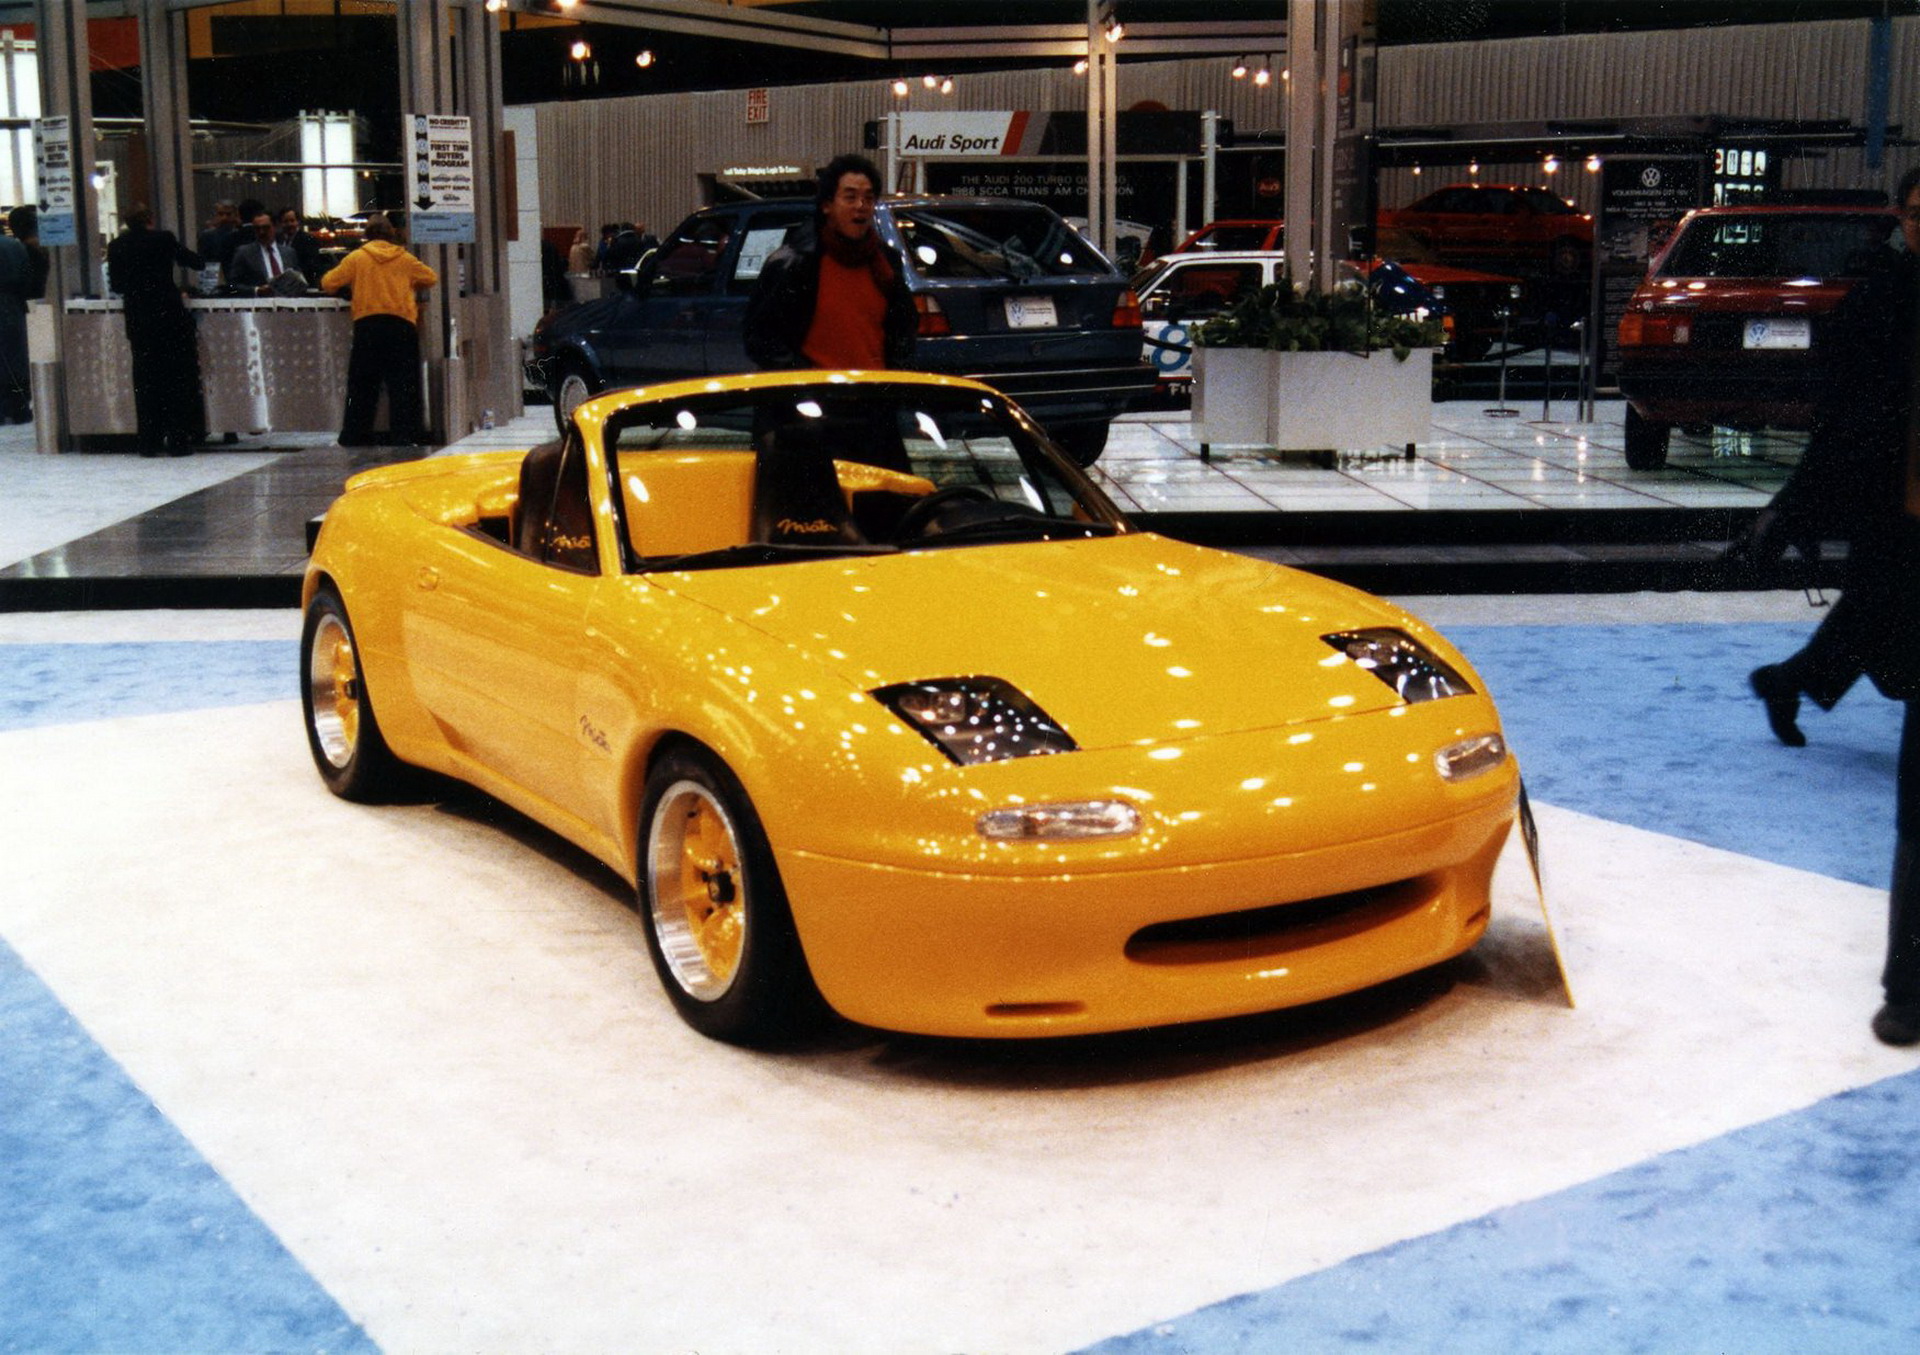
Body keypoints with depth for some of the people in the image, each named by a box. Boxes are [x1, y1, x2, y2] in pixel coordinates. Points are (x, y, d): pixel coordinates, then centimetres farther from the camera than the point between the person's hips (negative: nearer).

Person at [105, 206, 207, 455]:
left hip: (138, 319, 3)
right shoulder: (164, 239, -4)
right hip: (170, 314, -2)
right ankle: (178, 439, 2)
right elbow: (195, 262, 7)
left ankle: (150, 442, 8)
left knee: (146, 380, 8)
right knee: (177, 378, 4)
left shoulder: (117, 246, 2)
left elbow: (115, 284, 8)